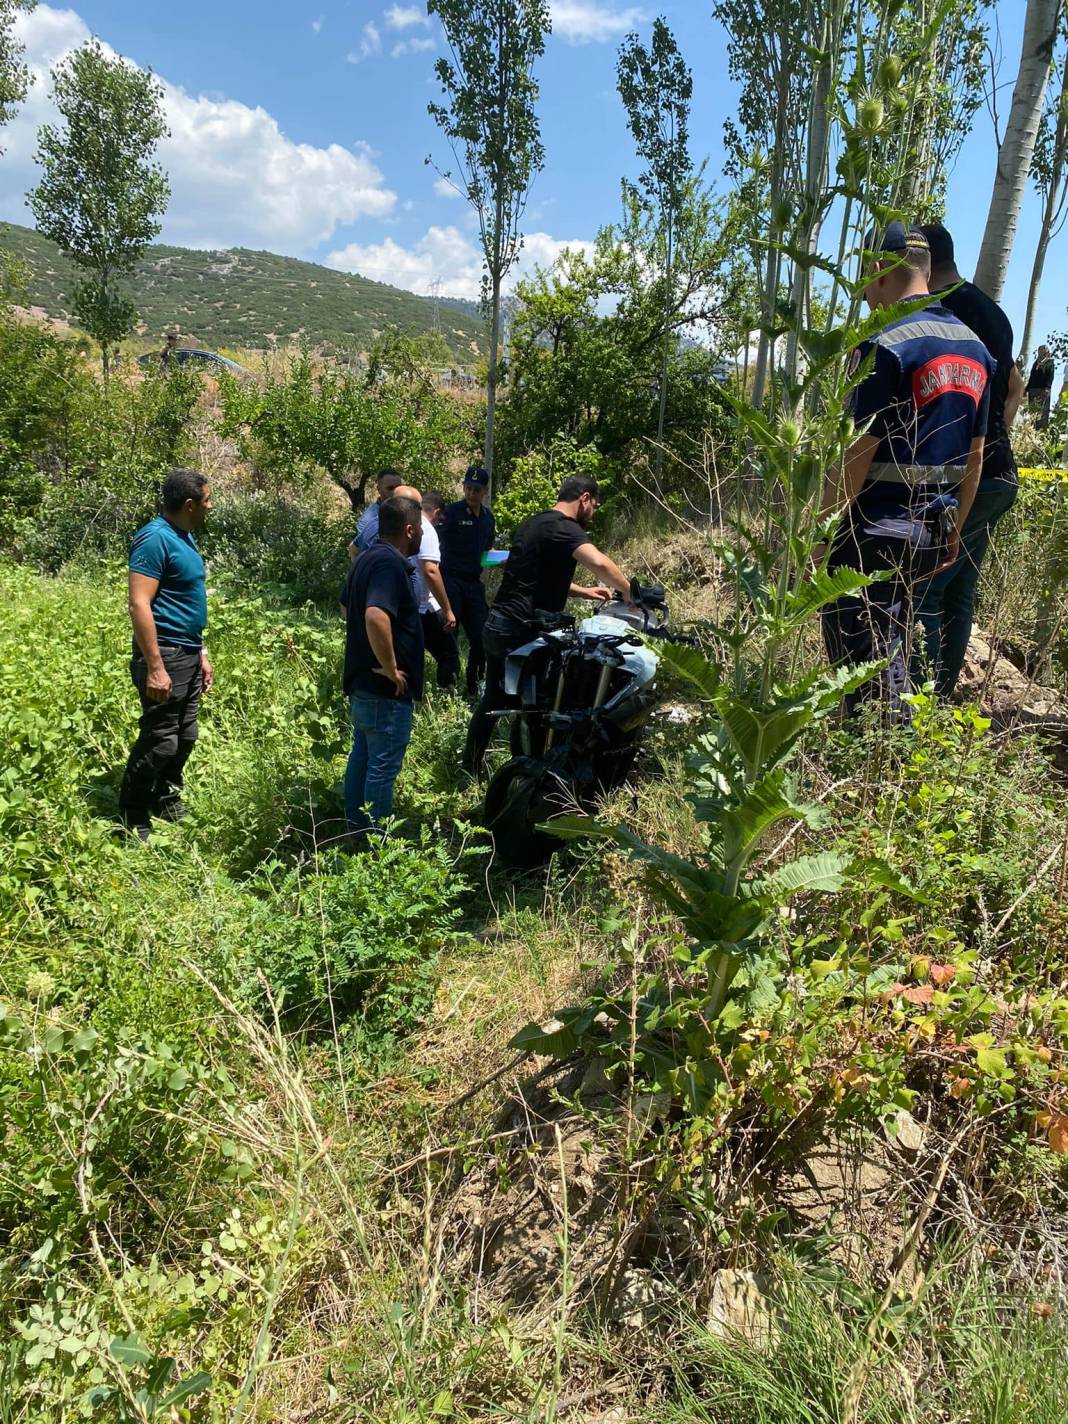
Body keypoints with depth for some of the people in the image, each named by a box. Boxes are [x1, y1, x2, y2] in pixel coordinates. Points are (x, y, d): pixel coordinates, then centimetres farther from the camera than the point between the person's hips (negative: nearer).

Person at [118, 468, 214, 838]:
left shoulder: (184, 537, 13)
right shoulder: (155, 538, -16)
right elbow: (139, 604, -21)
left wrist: (201, 652, 20)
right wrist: (155, 668, -24)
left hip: (188, 655, 9)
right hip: (165, 655, -9)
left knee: (185, 737, 17)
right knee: (159, 742, -3)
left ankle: (168, 803, 34)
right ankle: (132, 821, 11)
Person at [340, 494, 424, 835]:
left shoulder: (368, 558, 11)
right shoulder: (389, 564, -21)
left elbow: (348, 606, 26)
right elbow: (376, 617, -38)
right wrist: (391, 668, -26)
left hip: (362, 681, 10)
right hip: (387, 690, -10)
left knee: (362, 756, 19)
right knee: (384, 765, 0)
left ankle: (356, 830, 31)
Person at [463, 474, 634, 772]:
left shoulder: (533, 523, 17)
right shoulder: (564, 528, -13)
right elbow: (599, 563, -32)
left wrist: (583, 591, 19)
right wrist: (628, 594, -19)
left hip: (496, 625, 10)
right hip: (521, 631, -10)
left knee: (494, 699, 19)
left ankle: (470, 767, 30)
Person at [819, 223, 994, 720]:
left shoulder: (886, 346, -15)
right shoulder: (974, 348, 10)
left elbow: (858, 456, -18)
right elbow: (974, 457, 14)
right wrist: (953, 530, 22)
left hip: (874, 530, -8)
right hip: (931, 530, 8)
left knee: (864, 665, 2)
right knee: (888, 655, 21)